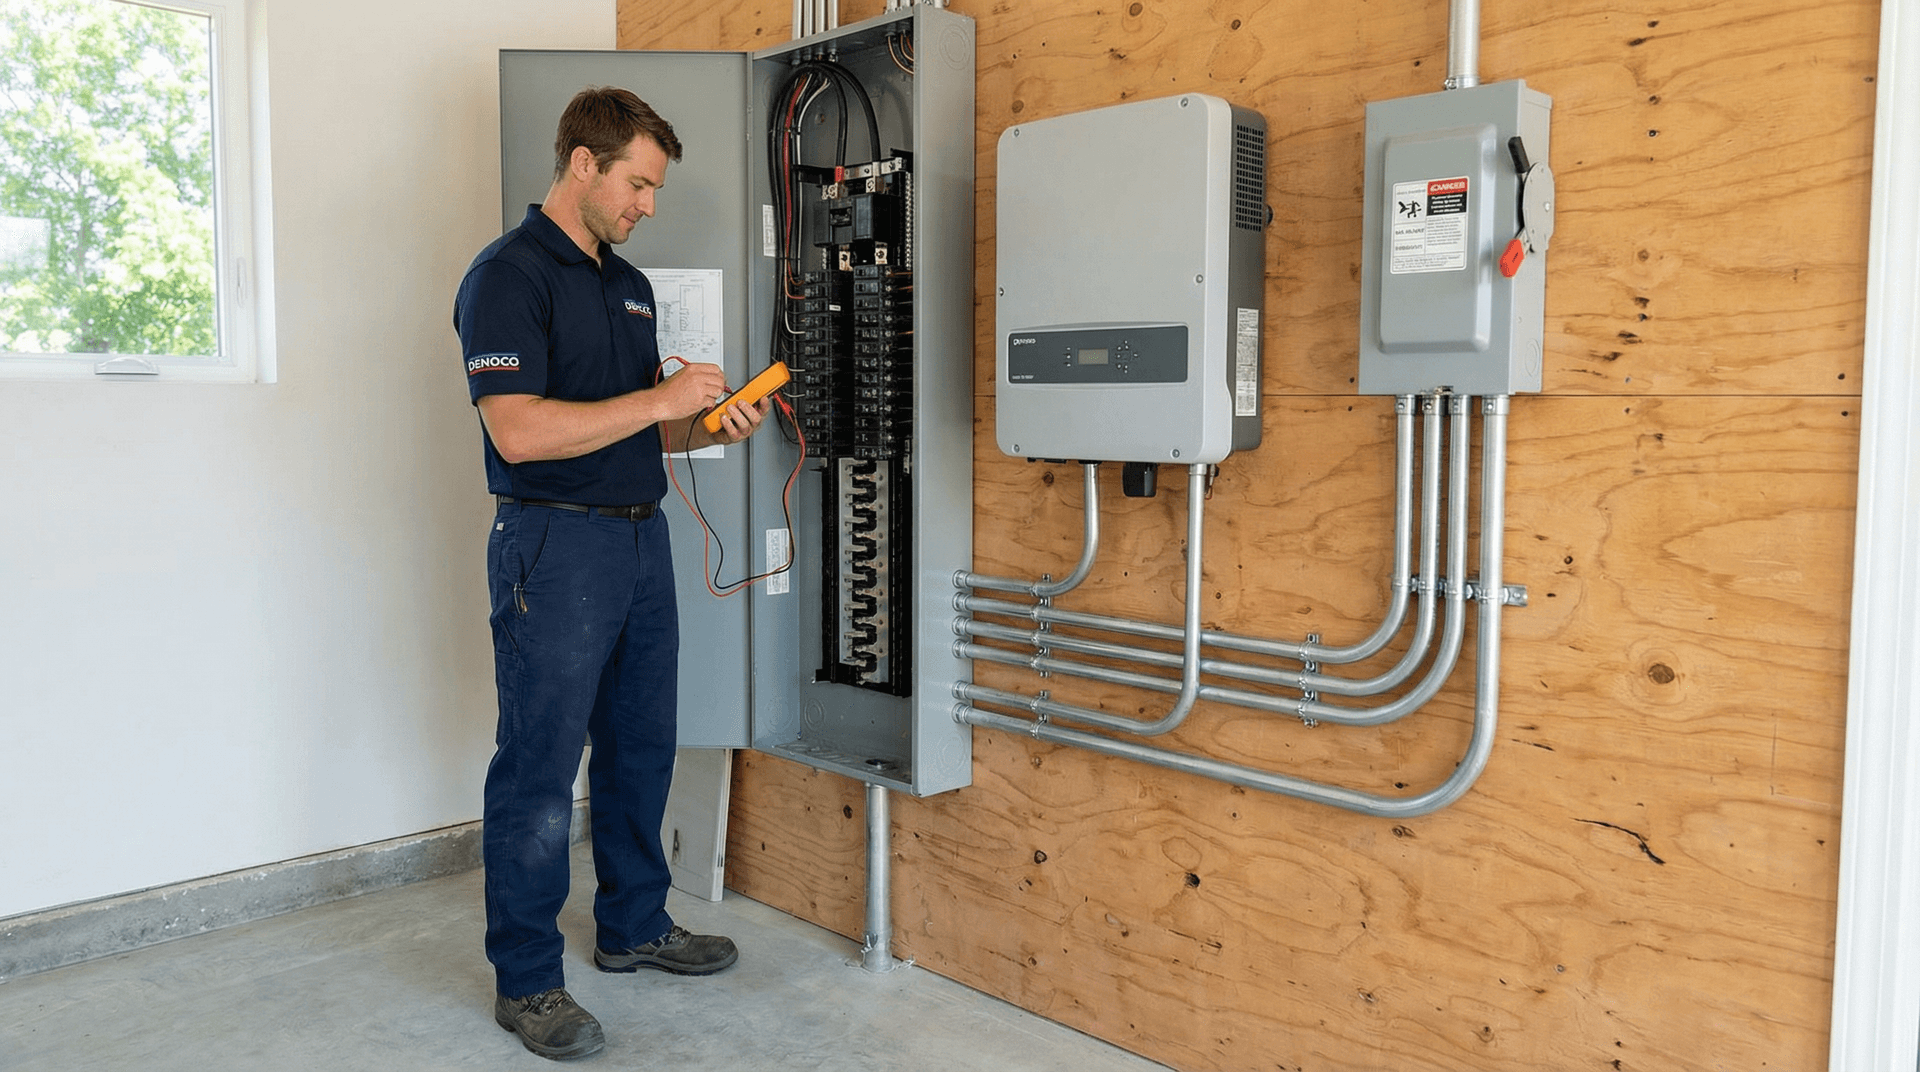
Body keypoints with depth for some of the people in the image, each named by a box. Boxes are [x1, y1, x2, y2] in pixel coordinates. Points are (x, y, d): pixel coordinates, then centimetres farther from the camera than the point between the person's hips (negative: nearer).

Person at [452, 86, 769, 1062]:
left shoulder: (630, 285, 15)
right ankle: (525, 981, 14)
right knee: (539, 771, 1)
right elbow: (520, 432, -23)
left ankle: (634, 925, 33)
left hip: (641, 536, 9)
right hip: (556, 547, -8)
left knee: (641, 750, 17)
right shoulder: (508, 274, -11)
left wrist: (708, 426, 2)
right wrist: (660, 400, -20)